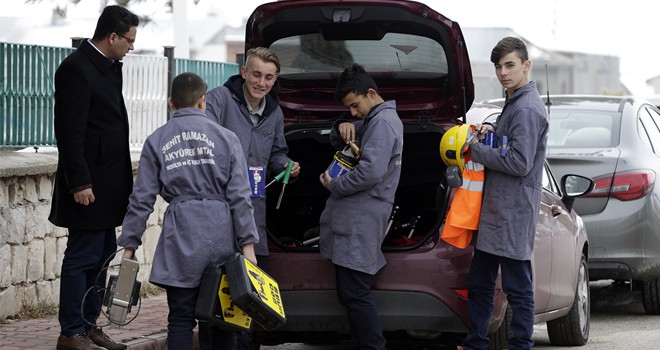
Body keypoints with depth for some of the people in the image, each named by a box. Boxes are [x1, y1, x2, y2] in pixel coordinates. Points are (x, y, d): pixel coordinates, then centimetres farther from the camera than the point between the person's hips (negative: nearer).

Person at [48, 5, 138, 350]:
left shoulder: (109, 67, 13)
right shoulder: (76, 69, -16)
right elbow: (70, 131, -19)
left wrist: (123, 177, 15)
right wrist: (79, 183, -21)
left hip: (109, 184, 10)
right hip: (90, 185, -10)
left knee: (102, 255, 13)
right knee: (82, 257, -5)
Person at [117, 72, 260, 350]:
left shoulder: (157, 141, 6)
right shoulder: (225, 138, 5)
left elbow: (142, 199, 4)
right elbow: (239, 196, -1)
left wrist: (130, 244, 8)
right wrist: (247, 244, -1)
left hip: (180, 232, 0)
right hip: (219, 232, 0)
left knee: (181, 319, 2)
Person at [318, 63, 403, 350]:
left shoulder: (383, 122, -11)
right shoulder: (372, 121, 22)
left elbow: (371, 172, -23)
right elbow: (338, 143, 32)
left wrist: (334, 186, -9)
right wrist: (342, 129, 8)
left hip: (362, 220, -11)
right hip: (352, 219, 11)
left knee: (355, 293, -13)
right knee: (350, 293, 11)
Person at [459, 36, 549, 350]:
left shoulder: (528, 109, -16)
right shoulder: (514, 103, 15)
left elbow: (520, 162, -22)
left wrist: (476, 150, -14)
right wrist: (491, 129, 10)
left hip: (514, 215, -11)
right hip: (494, 210, 11)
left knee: (518, 288, -4)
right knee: (479, 283, 16)